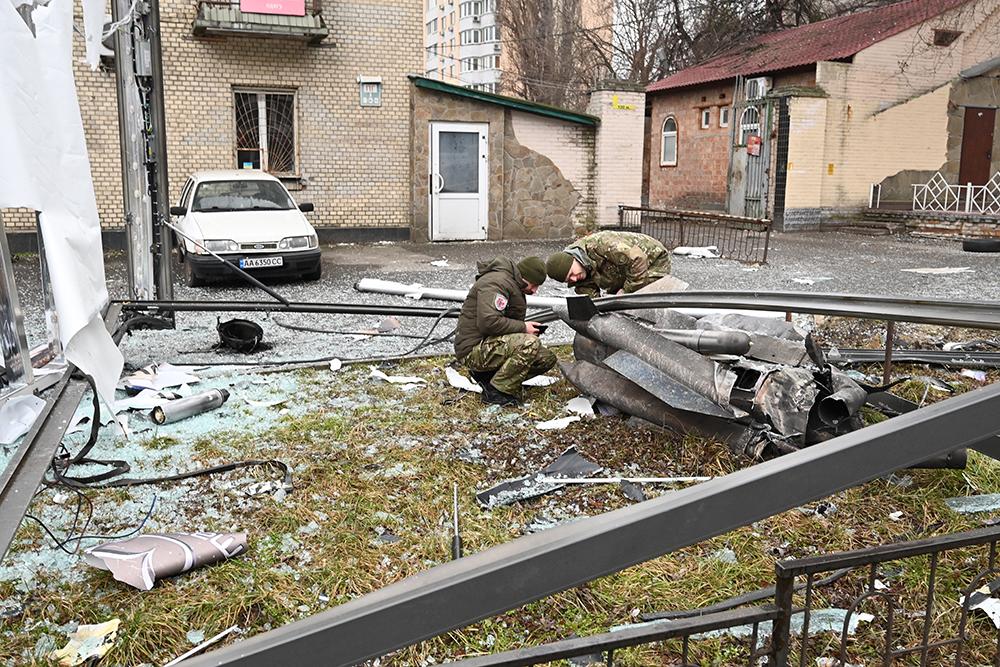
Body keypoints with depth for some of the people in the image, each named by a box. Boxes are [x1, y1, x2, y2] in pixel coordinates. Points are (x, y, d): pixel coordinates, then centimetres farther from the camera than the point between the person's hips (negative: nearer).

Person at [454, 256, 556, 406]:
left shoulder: (516, 288, 17)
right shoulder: (496, 282, -17)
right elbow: (488, 322, -30)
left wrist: (529, 328, 3)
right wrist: (523, 327, -20)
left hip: (491, 345, 11)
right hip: (473, 349, -11)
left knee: (547, 358, 2)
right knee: (529, 344, -30)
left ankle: (487, 374, 4)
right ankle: (497, 391, -15)